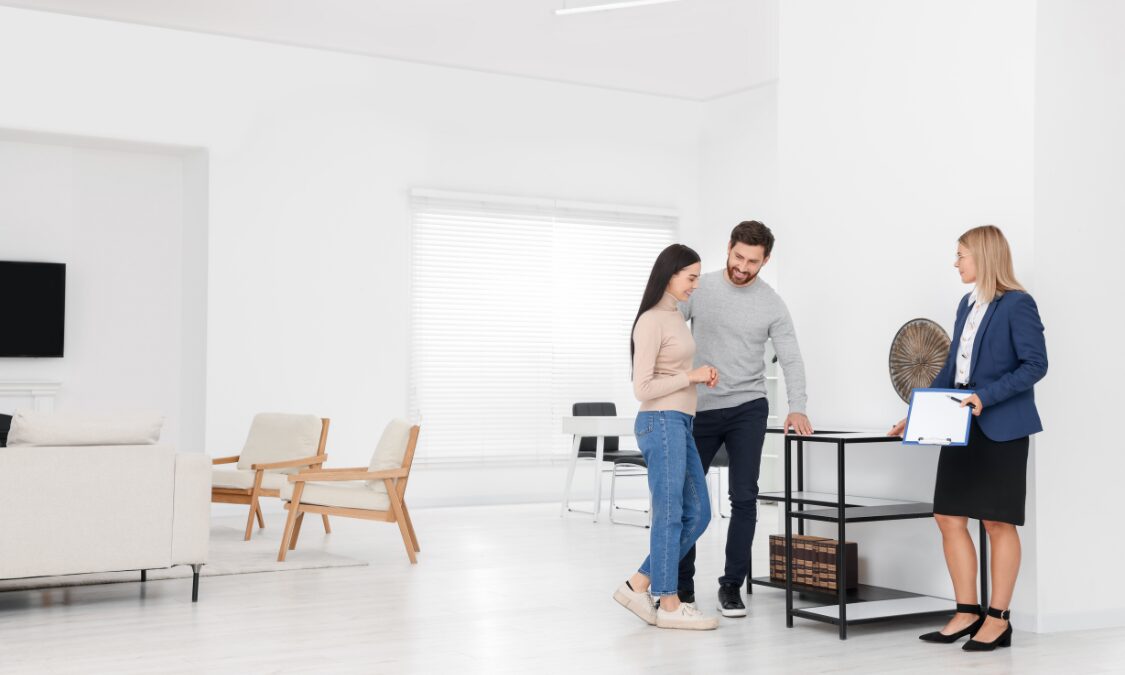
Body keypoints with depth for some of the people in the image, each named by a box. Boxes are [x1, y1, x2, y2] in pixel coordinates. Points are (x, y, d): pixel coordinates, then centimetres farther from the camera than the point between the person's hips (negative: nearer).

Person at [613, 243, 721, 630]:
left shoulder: (674, 317, 15)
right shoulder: (651, 321, -14)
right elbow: (643, 388, -18)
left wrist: (700, 377, 8)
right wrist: (692, 377, -12)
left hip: (679, 425, 10)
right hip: (661, 424, -10)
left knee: (697, 513, 10)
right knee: (669, 515, -2)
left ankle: (639, 586, 15)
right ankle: (667, 605, 9)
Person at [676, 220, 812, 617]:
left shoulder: (772, 304, -3)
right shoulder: (698, 288, -1)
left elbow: (790, 358, -7)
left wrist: (796, 407, -22)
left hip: (747, 409, -1)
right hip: (699, 409, 1)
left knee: (744, 497, -5)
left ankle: (732, 586, 6)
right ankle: (682, 585, 18)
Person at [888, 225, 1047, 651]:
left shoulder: (1017, 304, -9)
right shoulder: (967, 304, 15)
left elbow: (1035, 364, -15)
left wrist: (986, 396, -24)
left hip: (1001, 428, -8)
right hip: (961, 427, 8)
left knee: (998, 523, 1)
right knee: (949, 518, 6)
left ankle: (998, 620, 11)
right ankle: (967, 613, 15)